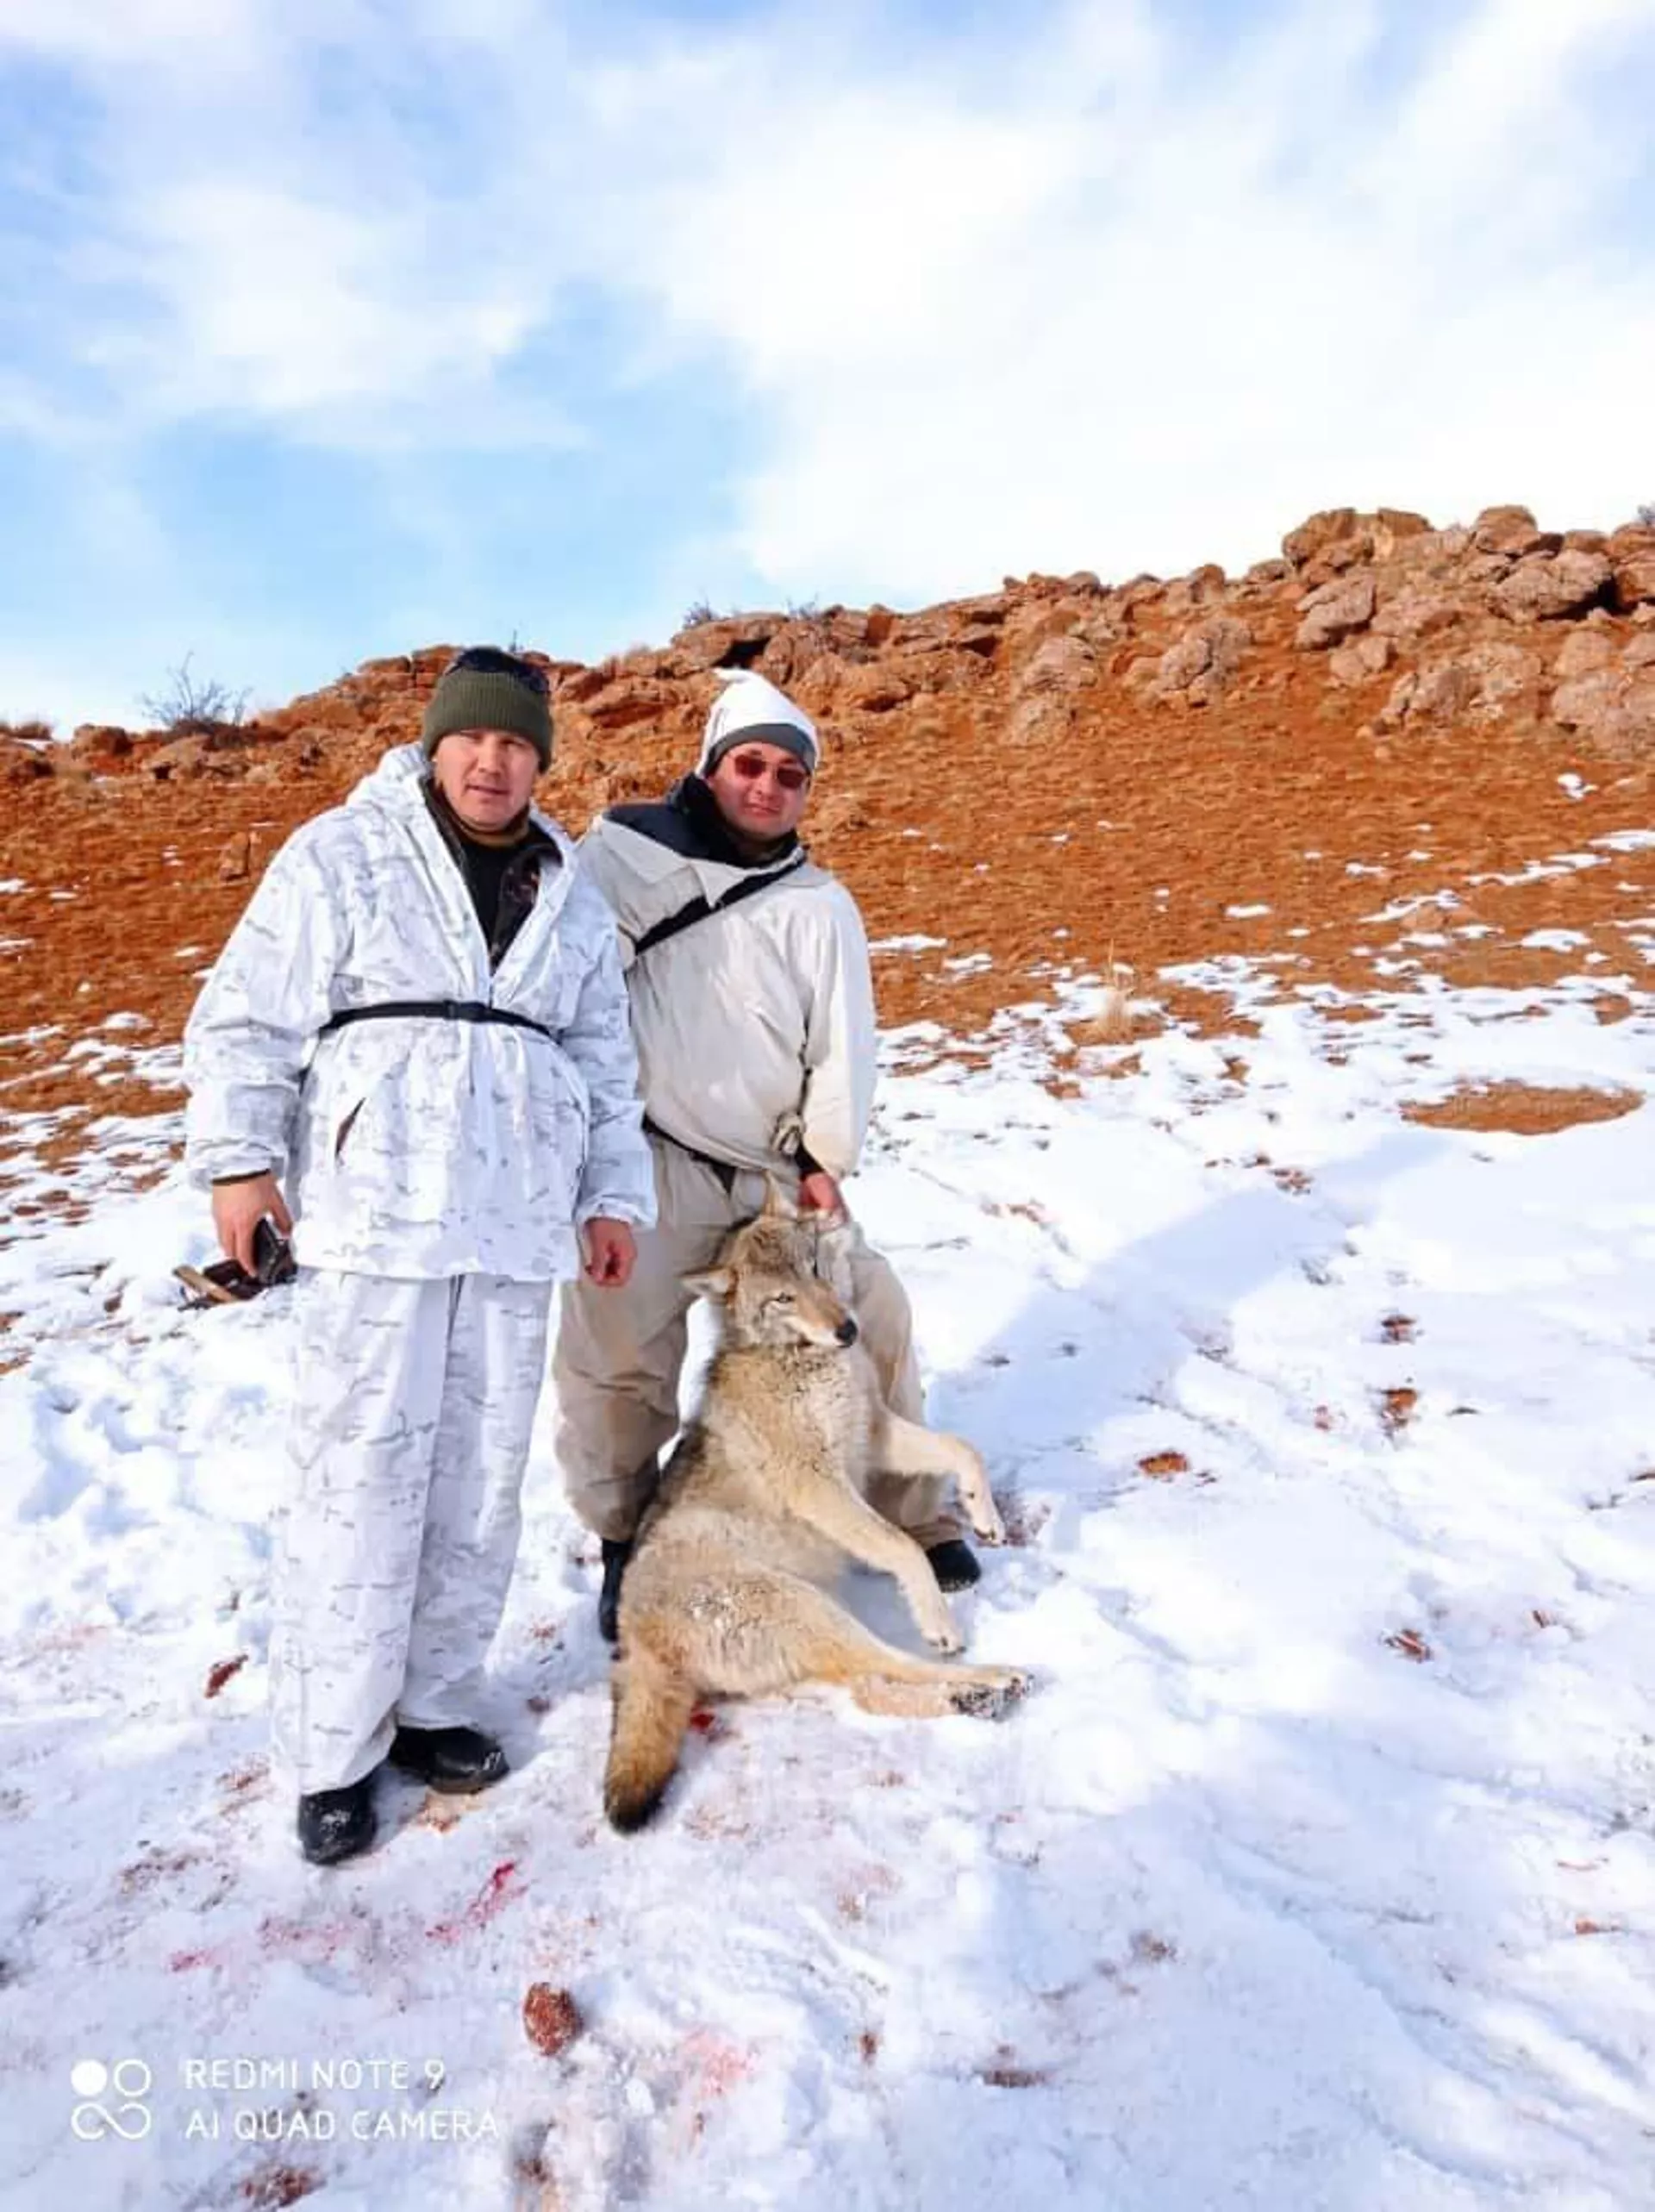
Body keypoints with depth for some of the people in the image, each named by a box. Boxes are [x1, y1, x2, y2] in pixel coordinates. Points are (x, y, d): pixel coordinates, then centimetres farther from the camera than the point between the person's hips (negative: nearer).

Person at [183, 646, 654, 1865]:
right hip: (374, 1213, -4)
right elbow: (248, 1019, 0)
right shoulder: (342, 855, 2)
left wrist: (614, 1195, 11)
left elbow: (605, 1066, 17)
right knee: (360, 1477, -2)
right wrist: (240, 1157, -9)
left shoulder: (573, 897, 15)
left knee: (481, 1477, 8)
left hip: (516, 1222, 4)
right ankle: (333, 1749, 13)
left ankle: (435, 1702, 25)